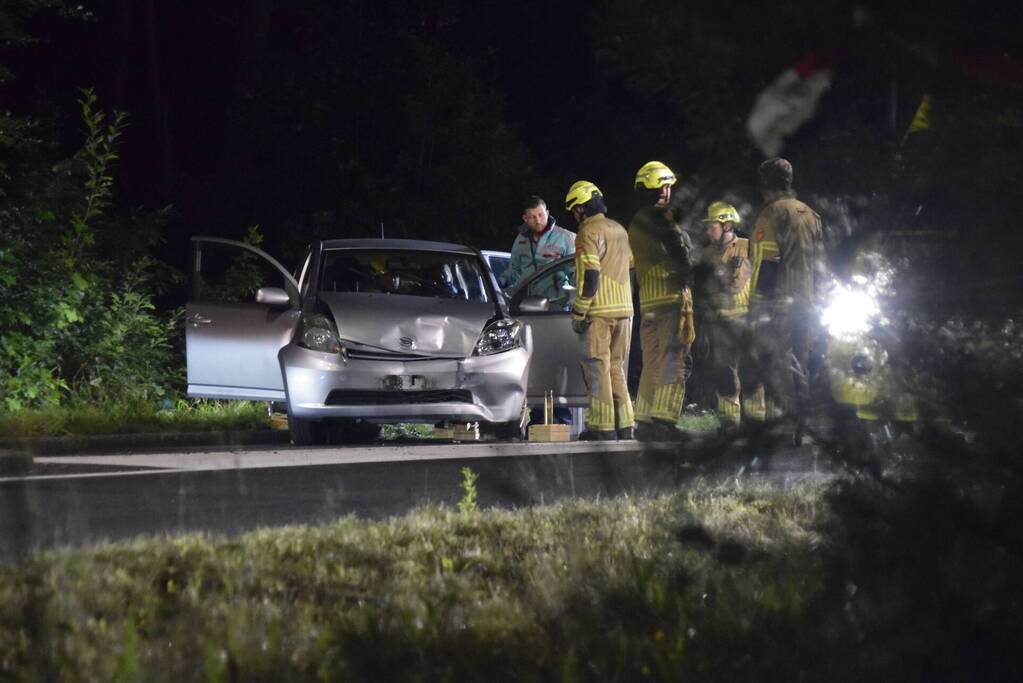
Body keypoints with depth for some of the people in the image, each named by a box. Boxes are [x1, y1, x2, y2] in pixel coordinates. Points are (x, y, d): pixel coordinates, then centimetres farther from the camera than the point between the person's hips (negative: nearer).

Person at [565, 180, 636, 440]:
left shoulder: (589, 233, -9)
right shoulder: (620, 231, 17)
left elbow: (589, 275, -16)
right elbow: (631, 270, 21)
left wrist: (578, 314, -13)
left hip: (599, 312, -8)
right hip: (624, 311, 8)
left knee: (597, 368, -4)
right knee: (616, 368, 13)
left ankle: (603, 426, -6)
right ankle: (625, 426, 10)